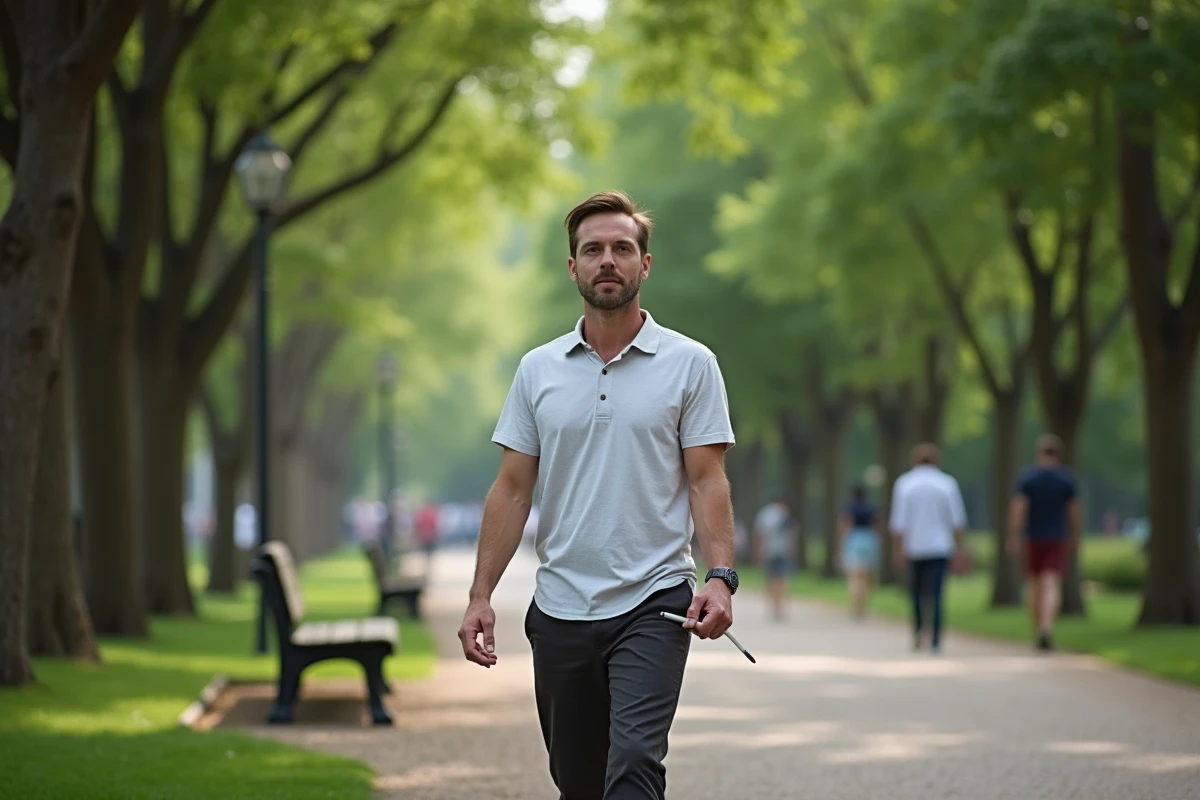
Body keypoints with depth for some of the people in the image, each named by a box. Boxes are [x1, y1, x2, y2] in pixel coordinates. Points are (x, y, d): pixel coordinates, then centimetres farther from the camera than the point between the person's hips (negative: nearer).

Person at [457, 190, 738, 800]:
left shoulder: (690, 364, -1)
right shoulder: (538, 370, 8)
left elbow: (707, 480, -3)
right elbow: (512, 489, 8)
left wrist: (720, 577, -18)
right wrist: (481, 596, 1)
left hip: (653, 605, -4)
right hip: (559, 609, 4)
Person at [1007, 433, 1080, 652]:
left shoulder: (1026, 477, -6)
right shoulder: (1067, 478, -4)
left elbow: (1018, 509, -14)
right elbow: (1074, 510, 0)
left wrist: (1013, 539, -12)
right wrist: (1075, 536, 14)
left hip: (1034, 539, 1)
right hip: (1057, 540, -1)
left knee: (1036, 586, 16)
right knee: (1052, 588, -9)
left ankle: (1038, 634, 21)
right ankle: (1046, 629, -31)